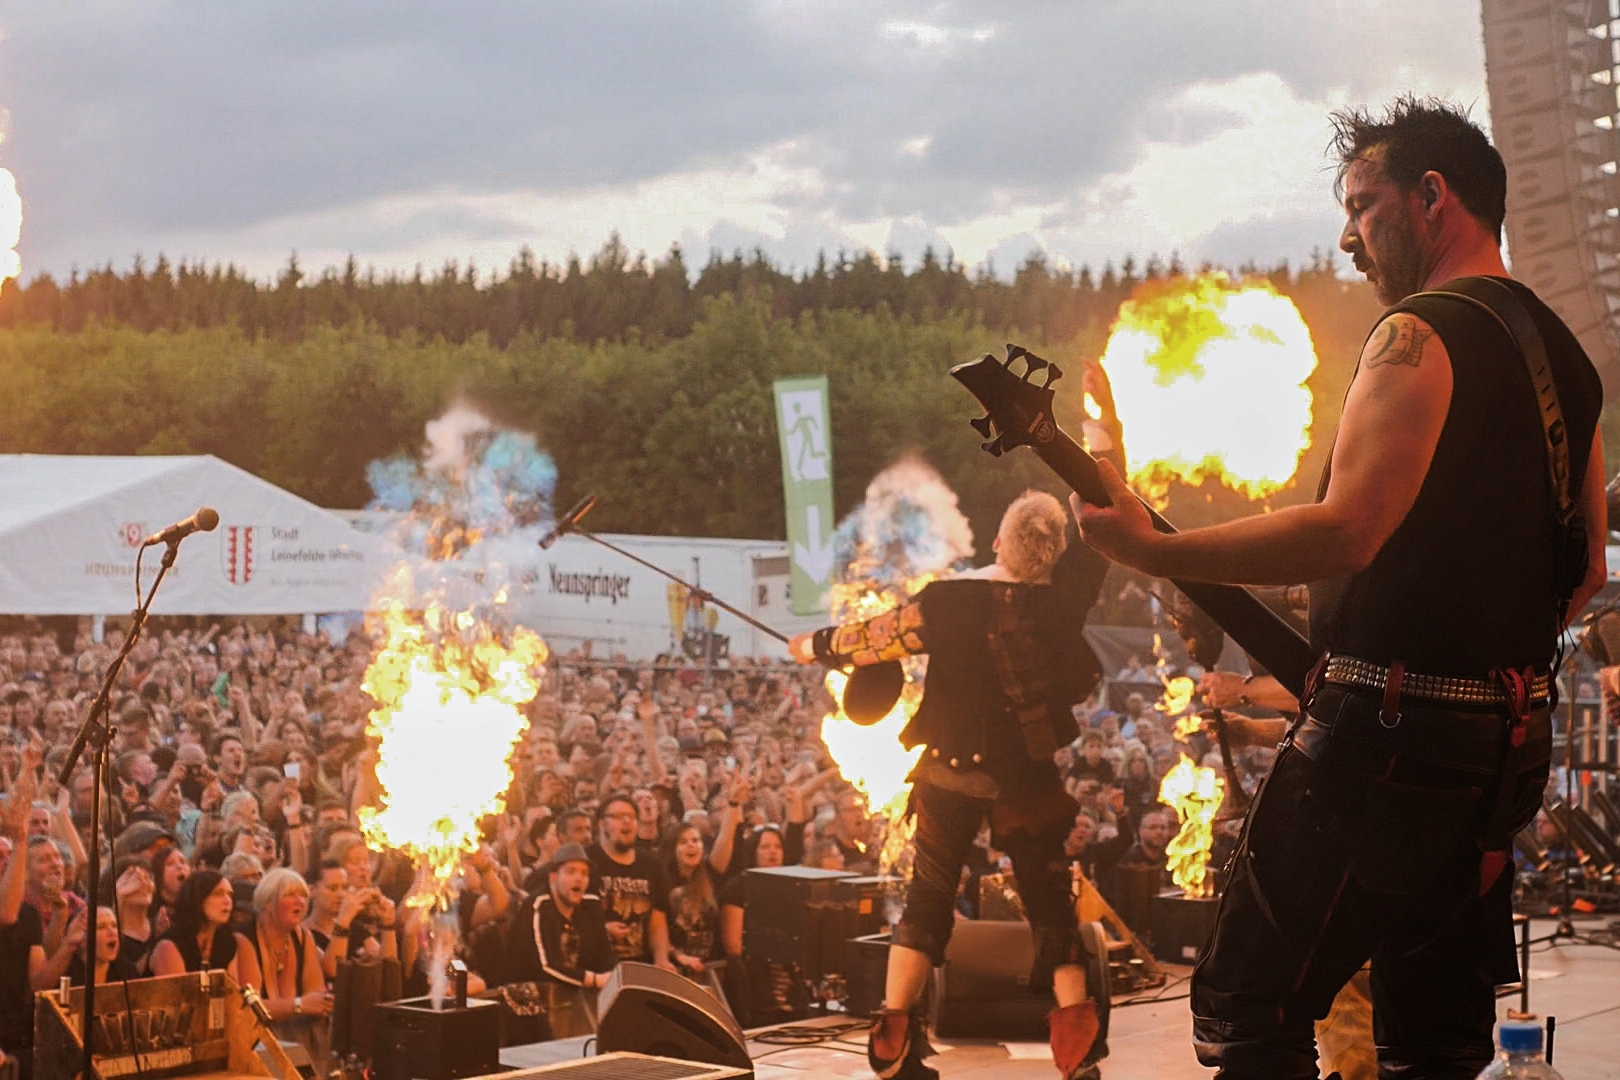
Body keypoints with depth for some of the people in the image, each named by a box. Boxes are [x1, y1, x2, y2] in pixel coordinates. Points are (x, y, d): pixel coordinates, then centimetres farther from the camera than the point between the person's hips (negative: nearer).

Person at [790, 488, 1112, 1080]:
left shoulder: (949, 598, -12)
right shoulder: (1063, 595, -10)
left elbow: (876, 637, -3)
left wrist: (812, 646, 15)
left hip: (950, 770, 0)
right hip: (1028, 776, 0)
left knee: (927, 896, 8)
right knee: (1049, 899, 9)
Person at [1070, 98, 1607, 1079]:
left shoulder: (1423, 336, -12)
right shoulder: (1563, 353, 16)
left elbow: (1347, 532, -24)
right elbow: (1586, 573, 21)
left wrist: (1148, 548, -20)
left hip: (1393, 731, -9)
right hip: (1511, 732, 9)